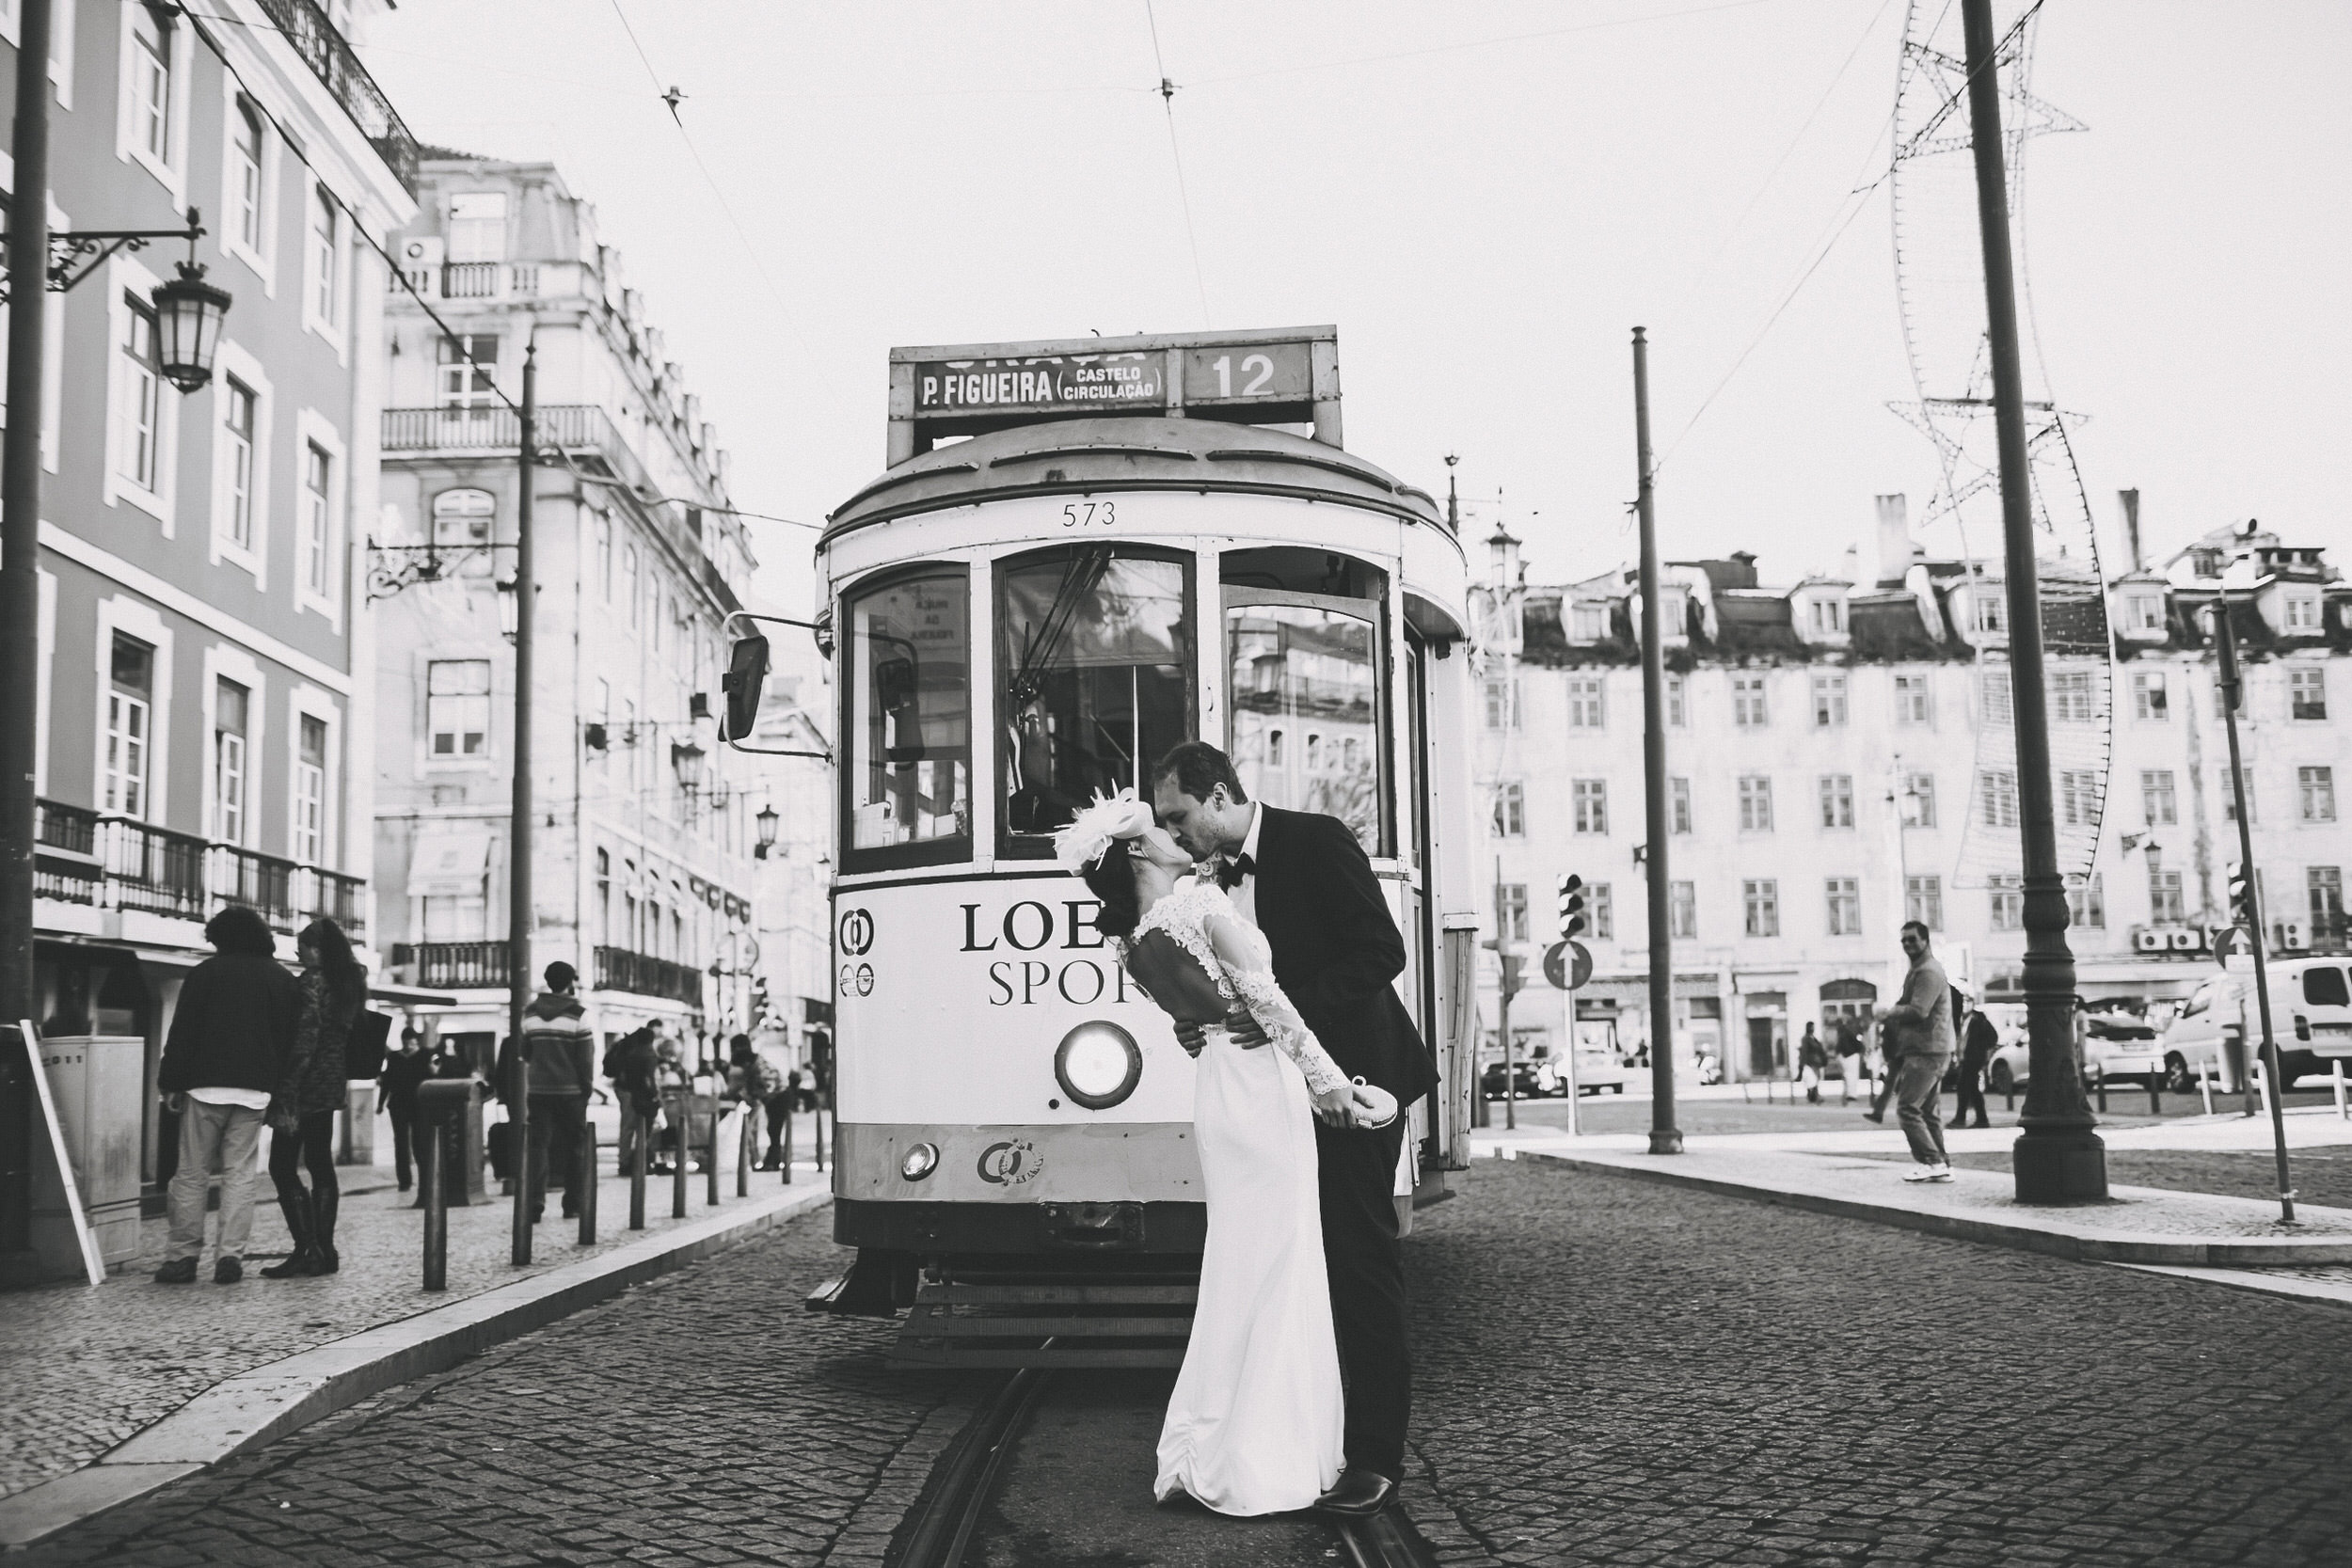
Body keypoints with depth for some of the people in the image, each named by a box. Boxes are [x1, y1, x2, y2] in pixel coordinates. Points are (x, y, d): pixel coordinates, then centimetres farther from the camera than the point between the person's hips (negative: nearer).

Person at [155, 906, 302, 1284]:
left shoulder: (207, 972, 1)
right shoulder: (284, 980, 11)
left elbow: (182, 1033, -2)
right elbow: (291, 1040, 10)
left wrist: (171, 1083, 1)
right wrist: (278, 1090, 13)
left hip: (206, 1086, -3)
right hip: (255, 1090, 3)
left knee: (192, 1174, 4)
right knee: (239, 1174, 4)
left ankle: (183, 1256, 4)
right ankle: (231, 1256, -1)